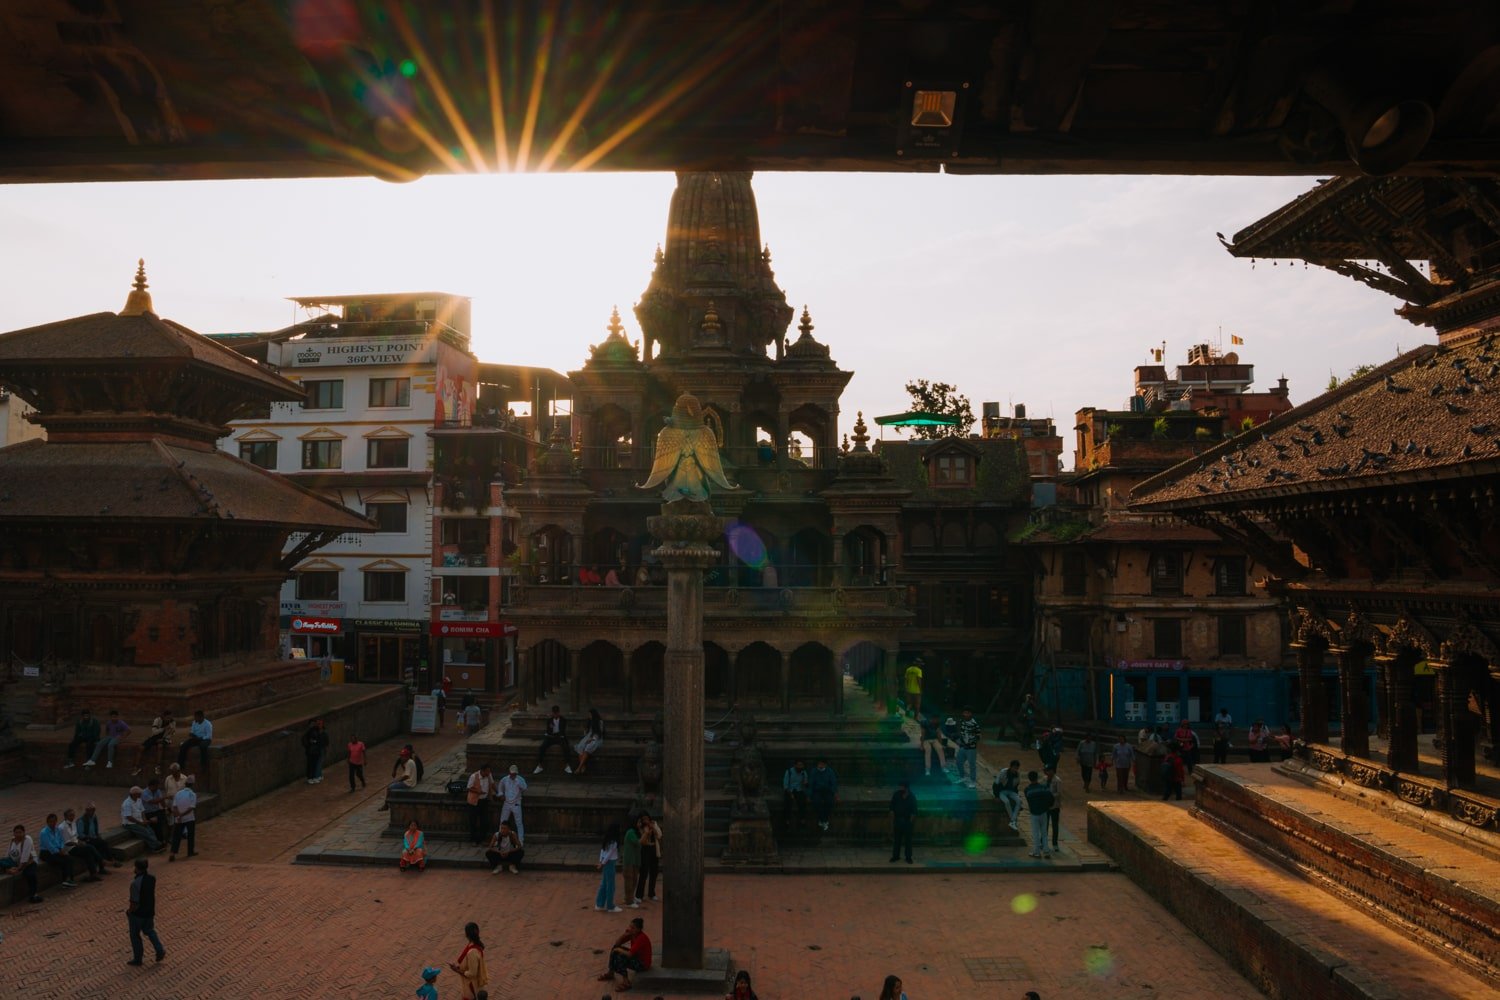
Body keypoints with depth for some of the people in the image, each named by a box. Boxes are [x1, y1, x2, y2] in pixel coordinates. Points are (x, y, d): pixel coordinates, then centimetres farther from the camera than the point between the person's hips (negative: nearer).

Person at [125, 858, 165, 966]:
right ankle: (160, 950, 16)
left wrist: (128, 912, -9)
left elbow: (135, 904, -25)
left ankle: (137, 959, 28)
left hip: (137, 913, -6)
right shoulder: (152, 878, -9)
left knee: (135, 935, 15)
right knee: (149, 931, 26)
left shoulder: (135, 883, -30)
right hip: (150, 911, 6)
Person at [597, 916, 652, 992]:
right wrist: (625, 934, -17)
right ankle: (610, 974, 18)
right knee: (614, 949, 5)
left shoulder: (641, 938, -30)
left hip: (643, 964, -9)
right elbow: (617, 943, -1)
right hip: (635, 956, 9)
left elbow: (629, 954, -34)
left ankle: (626, 983, -17)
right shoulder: (631, 934, -5)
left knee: (620, 958, -27)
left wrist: (619, 950, -17)